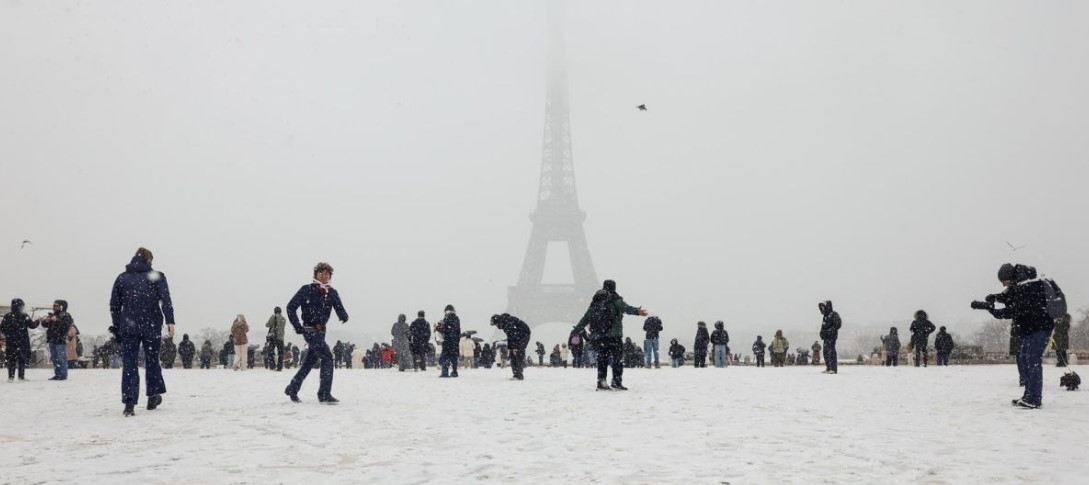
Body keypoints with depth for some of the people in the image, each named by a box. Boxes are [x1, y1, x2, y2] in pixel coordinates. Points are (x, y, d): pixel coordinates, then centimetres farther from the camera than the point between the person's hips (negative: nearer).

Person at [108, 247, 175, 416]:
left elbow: (114, 304, 9)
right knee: (152, 361, 14)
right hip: (152, 327, -1)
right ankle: (153, 397, 22)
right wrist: (170, 321, -14)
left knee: (129, 364, 1)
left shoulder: (122, 278, 10)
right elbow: (165, 299, -10)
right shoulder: (156, 276, 2)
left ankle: (129, 402, -11)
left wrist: (117, 326, 15)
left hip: (128, 328, 1)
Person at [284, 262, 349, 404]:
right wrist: (297, 326, -11)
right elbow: (291, 307, -6)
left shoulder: (332, 292, 7)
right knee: (327, 357, -15)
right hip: (310, 330, -7)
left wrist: (344, 317, -24)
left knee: (310, 361, 16)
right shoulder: (307, 290, -7)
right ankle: (324, 395, -13)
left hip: (321, 331, 7)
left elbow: (339, 309, -1)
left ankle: (292, 389, 32)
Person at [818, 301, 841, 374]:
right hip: (826, 337, 10)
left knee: (831, 352, -13)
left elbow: (838, 324, -17)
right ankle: (828, 368, 18)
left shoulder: (834, 314, -10)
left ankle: (834, 369, -13)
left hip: (832, 336, -9)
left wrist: (831, 330, -21)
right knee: (826, 352, 11)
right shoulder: (825, 316, 17)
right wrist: (822, 332, 9)